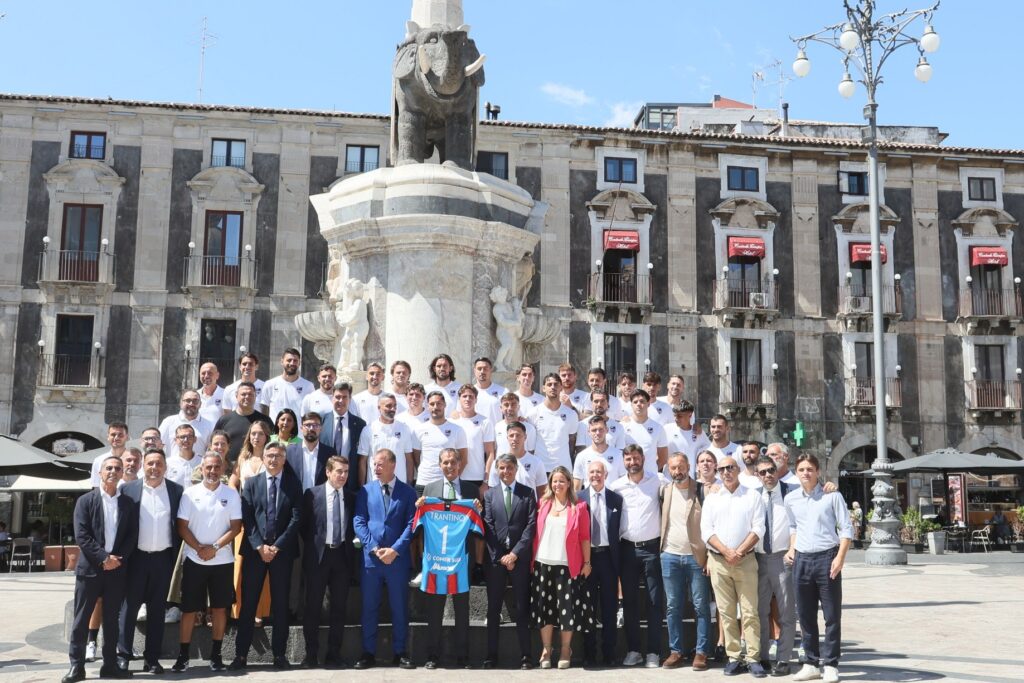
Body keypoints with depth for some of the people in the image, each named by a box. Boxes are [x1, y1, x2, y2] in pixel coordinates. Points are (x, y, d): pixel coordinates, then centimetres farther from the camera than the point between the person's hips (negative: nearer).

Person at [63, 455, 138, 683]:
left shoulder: (128, 503, 9)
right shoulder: (85, 501, 1)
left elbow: (132, 536, 5)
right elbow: (81, 536, -7)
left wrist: (118, 559, -9)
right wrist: (103, 558, -15)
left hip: (117, 569, 2)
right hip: (90, 568, -2)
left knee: (112, 619, 8)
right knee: (81, 619, 1)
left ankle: (110, 664, 14)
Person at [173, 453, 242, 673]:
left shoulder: (231, 494, 0)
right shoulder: (190, 493, -1)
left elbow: (235, 527, -3)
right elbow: (182, 527, -2)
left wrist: (215, 547, -14)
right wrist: (199, 548, -15)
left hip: (222, 560, 1)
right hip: (194, 560, 0)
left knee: (219, 608, 6)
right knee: (188, 609, 3)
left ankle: (216, 655, 14)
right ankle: (183, 656, 10)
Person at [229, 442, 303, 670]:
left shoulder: (293, 484, 4)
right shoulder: (251, 483, 7)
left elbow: (296, 518, -3)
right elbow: (247, 518, 0)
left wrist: (277, 546, -10)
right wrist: (259, 546, -10)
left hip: (282, 550, 0)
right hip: (254, 550, 0)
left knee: (280, 603, 5)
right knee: (248, 603, 1)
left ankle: (279, 653, 12)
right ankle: (241, 654, 7)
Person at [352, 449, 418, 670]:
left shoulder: (407, 492, 3)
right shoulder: (365, 490, 5)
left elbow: (411, 524, -2)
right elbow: (359, 522, 1)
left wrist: (395, 550, -12)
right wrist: (374, 548, -10)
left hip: (398, 558, -1)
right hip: (370, 558, 1)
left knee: (400, 608, 5)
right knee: (369, 607, 6)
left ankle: (401, 652, 14)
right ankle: (368, 652, 14)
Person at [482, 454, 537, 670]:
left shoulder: (527, 493, 6)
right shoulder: (489, 494, 10)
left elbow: (531, 525, -2)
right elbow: (488, 527, 3)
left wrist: (515, 553, -9)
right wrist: (500, 556, -6)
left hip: (520, 557, -1)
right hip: (495, 557, 1)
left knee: (522, 609, 1)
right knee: (493, 609, 5)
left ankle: (525, 655, 5)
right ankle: (492, 655, 10)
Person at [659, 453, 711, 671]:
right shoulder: (665, 491, 8)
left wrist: (709, 555, -10)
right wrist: (661, 549, 6)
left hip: (696, 556, -3)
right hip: (670, 556, 3)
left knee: (701, 606, 1)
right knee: (673, 607, 7)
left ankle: (701, 652, 7)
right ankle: (675, 651, 14)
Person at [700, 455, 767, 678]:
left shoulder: (752, 496, 4)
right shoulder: (711, 498, 10)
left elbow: (758, 529, -3)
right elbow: (706, 531, 2)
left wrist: (739, 552, -13)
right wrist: (726, 551, -11)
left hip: (746, 560, -2)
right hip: (718, 561, 2)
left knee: (750, 612, -3)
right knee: (726, 612, 3)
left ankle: (753, 658, 1)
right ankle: (733, 657, 9)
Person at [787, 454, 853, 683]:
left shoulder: (832, 496, -5)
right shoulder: (791, 499, 8)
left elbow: (846, 529, -5)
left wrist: (840, 557, -14)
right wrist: (792, 549, 11)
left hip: (827, 557, -4)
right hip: (801, 559, 4)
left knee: (832, 615, 0)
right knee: (805, 615, 9)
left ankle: (830, 665, 8)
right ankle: (811, 663, 19)